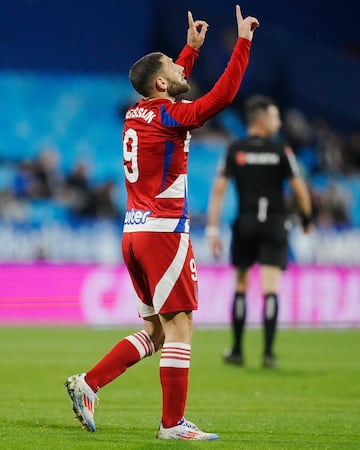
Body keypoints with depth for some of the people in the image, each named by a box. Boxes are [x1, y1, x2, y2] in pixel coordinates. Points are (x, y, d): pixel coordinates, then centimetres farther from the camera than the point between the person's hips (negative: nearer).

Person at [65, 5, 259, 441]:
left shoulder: (138, 113, 13)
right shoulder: (169, 118, -11)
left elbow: (173, 89, 35)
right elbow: (222, 95, -19)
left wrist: (193, 46, 39)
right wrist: (243, 42, -12)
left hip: (134, 233, 9)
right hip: (164, 231, -9)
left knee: (156, 331, 14)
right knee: (179, 325, -5)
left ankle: (87, 384, 6)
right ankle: (172, 424, -5)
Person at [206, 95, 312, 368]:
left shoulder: (234, 150, 2)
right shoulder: (282, 151, -2)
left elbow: (219, 189, -3)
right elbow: (299, 189, -3)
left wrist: (213, 229, -2)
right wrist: (307, 220, 13)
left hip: (245, 225, 2)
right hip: (275, 225, -2)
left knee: (241, 286, 13)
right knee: (271, 288, -4)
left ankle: (237, 351, 17)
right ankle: (268, 352, -12)